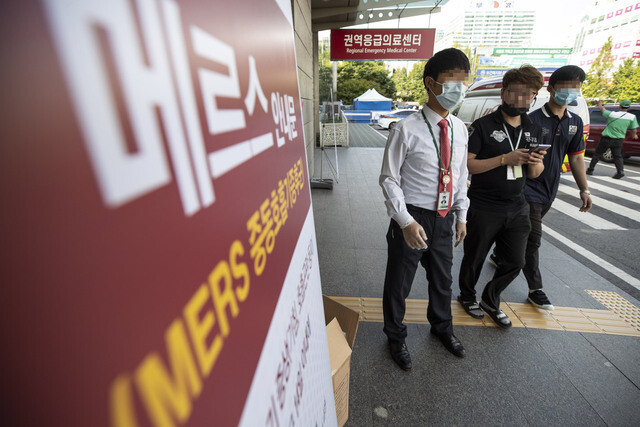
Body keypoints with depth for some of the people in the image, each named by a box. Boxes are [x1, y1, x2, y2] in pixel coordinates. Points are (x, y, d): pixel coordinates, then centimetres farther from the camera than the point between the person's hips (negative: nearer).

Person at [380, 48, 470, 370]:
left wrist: (461, 216, 10)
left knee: (442, 278, 24)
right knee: (399, 282, 11)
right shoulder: (406, 130, -15)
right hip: (412, 219, -5)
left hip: (444, 219, 6)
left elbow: (461, 175, 13)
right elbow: (389, 178, -14)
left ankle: (442, 327, 55)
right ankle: (396, 337, 40)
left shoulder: (460, 129, 5)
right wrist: (406, 222, -21)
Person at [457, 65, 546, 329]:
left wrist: (536, 163, -9)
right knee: (475, 259, 11)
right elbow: (466, 165, -16)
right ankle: (467, 296, 37)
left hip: (517, 208, 6)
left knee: (515, 262, 13)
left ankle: (490, 300, 36)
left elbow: (534, 174, 14)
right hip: (483, 209, -6)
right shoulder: (483, 126, -8)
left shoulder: (533, 130, 10)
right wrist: (505, 159, -23)